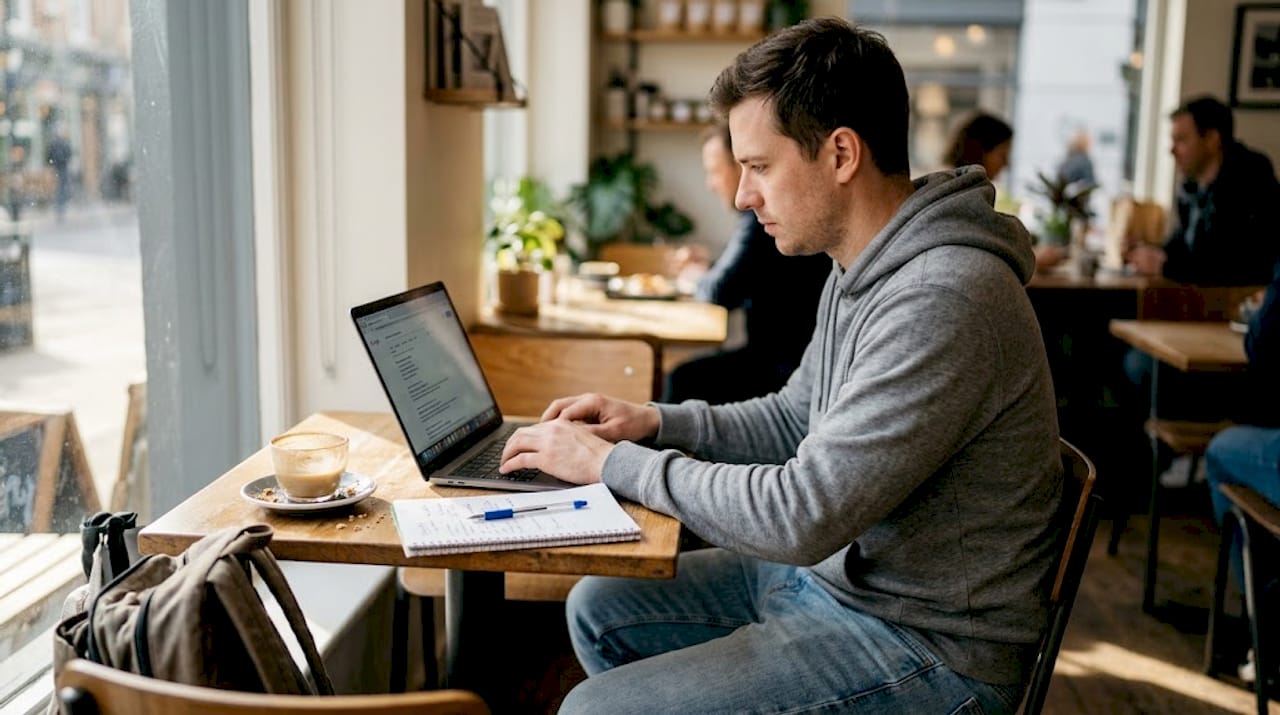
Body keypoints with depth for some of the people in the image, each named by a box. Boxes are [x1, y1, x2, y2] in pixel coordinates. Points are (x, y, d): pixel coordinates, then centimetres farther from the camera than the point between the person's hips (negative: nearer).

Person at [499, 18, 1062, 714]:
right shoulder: (863, 273, 4)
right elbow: (794, 418, 17)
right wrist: (657, 422, 1)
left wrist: (612, 463, -19)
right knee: (600, 606, 12)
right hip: (836, 572, 9)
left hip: (931, 649, -9)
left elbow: (804, 513, -29)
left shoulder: (945, 300, -28)